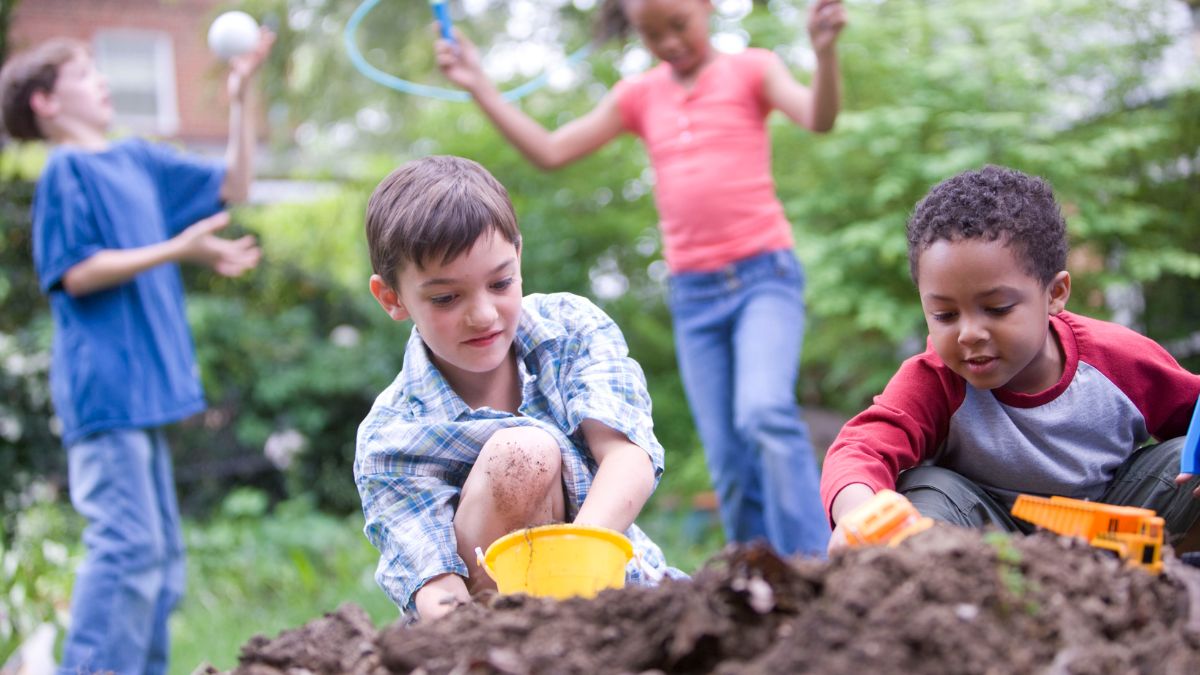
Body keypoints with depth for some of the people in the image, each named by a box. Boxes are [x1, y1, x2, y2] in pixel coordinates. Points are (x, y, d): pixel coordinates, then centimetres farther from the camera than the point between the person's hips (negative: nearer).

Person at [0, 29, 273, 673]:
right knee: (127, 542, -14)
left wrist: (240, 97, 12)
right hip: (103, 386, -8)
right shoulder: (66, 171, -5)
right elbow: (76, 273, -13)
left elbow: (232, 186, 21)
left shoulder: (139, 160, 16)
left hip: (141, 388, 9)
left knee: (159, 553, 12)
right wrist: (178, 249, -19)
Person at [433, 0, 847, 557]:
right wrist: (479, 88, 8)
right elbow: (549, 151, 13)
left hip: (764, 275, -4)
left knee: (765, 411, -27)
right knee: (730, 465, 1)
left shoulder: (749, 69, 4)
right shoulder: (640, 97, 14)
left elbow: (819, 119, -14)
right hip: (694, 294, 4)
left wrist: (824, 50, -33)